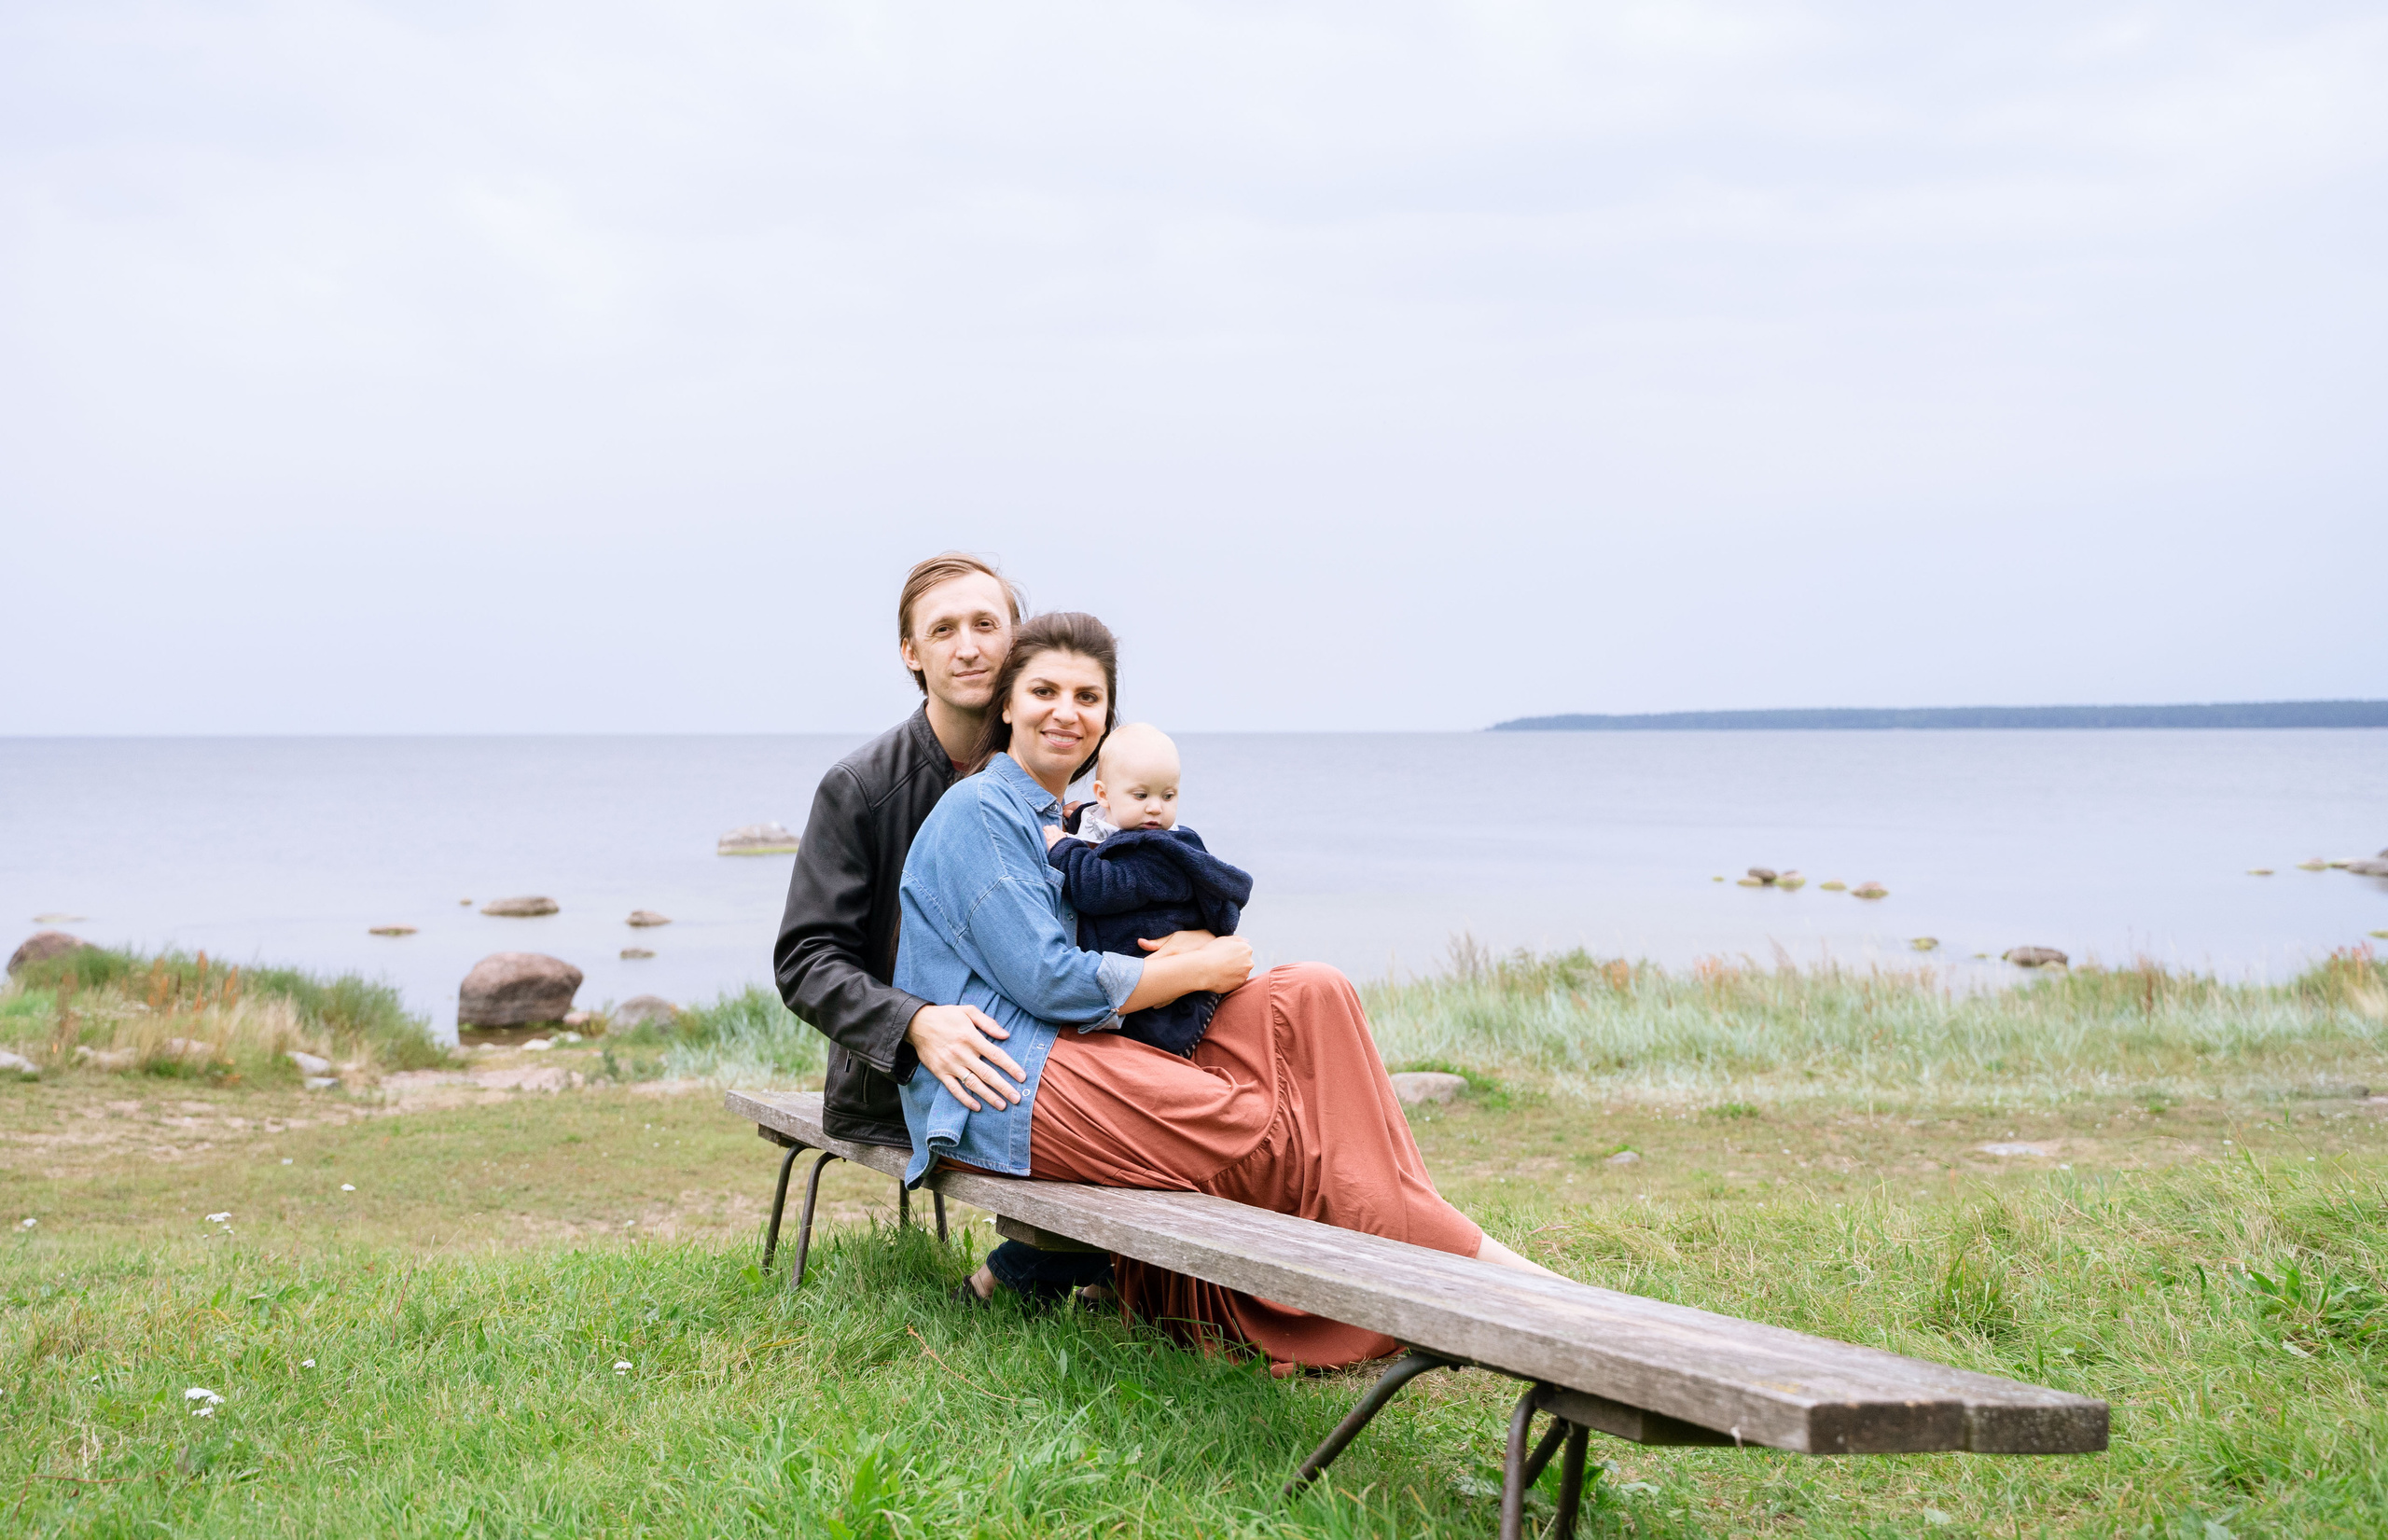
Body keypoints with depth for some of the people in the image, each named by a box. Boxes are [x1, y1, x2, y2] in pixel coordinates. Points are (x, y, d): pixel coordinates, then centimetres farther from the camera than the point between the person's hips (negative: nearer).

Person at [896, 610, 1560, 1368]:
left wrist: (1201, 945, -4)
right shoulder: (976, 812, -6)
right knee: (1269, 1131, -22)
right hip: (1006, 1092, -9)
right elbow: (1049, 981, -15)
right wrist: (1203, 970, -7)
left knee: (1308, 994, -8)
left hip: (1075, 1061, 9)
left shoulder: (1064, 824, 23)